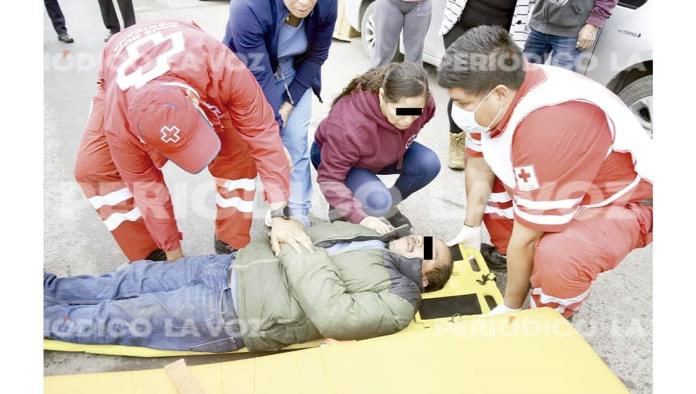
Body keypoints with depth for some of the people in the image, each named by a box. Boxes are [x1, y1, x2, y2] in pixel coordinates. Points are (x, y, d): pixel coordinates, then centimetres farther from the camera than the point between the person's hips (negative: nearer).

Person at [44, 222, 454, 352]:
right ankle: (47, 287, 30)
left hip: (233, 313, -6)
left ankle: (44, 321, 21)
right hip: (237, 266, 7)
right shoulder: (369, 235, 13)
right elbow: (309, 235, 17)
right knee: (136, 279, 11)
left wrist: (298, 249, -20)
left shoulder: (396, 303, -11)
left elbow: (333, 315, -26)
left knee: (122, 318, 0)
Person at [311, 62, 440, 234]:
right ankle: (340, 209, 1)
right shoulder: (349, 127, -42)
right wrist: (361, 217, -41)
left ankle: (388, 207, 5)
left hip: (384, 152, 6)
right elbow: (330, 178, -34)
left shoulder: (424, 104, -25)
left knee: (430, 164, -19)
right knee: (377, 202, -32)